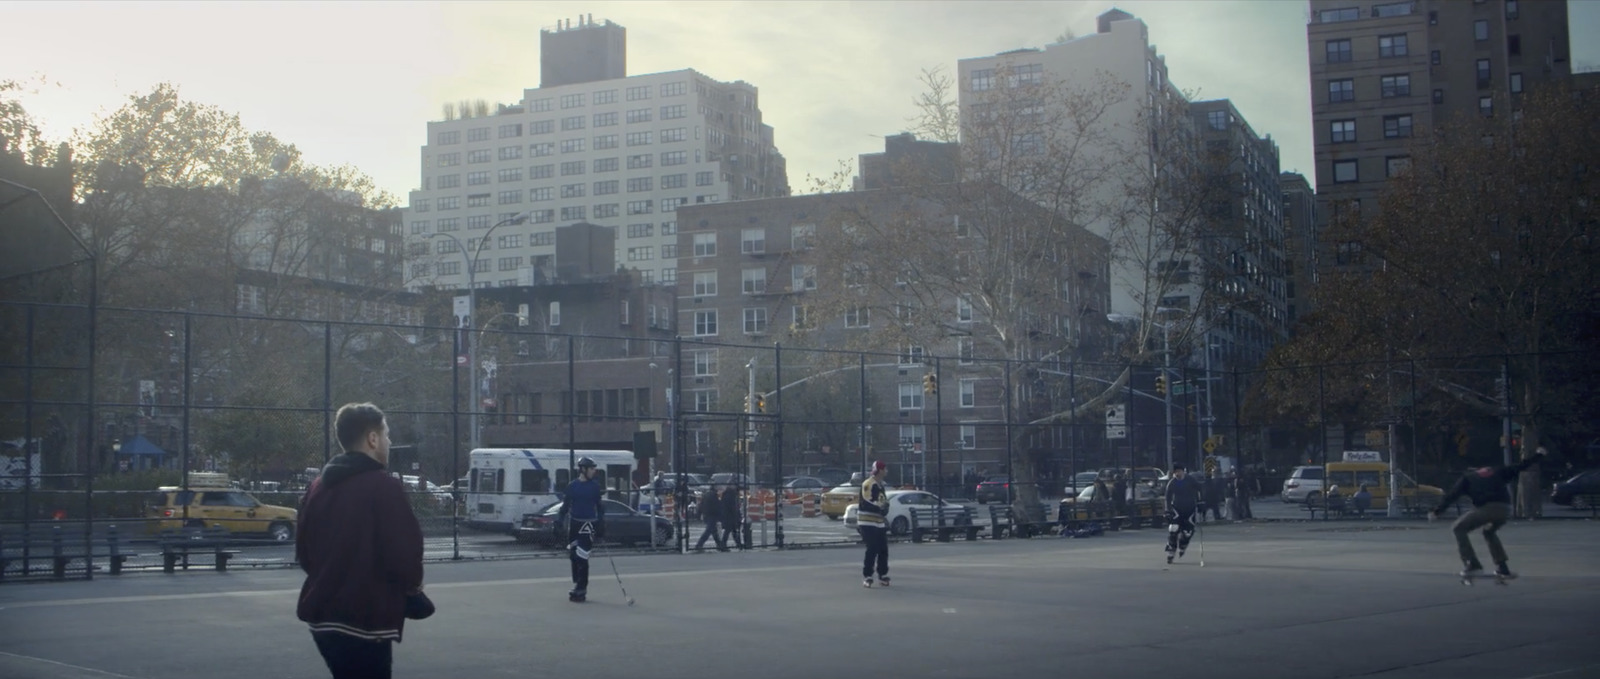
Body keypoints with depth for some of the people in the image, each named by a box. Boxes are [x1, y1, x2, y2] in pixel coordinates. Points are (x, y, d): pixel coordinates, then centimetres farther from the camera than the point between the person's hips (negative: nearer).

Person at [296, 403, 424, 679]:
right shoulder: (384, 487, -14)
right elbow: (404, 556, -19)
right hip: (366, 621, -9)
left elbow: (304, 553, 17)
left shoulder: (318, 486, 11)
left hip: (323, 616, 9)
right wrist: (413, 582, 1)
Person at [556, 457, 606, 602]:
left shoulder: (595, 486, 1)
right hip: (574, 523, 3)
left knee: (582, 557, -10)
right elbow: (565, 505, 9)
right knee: (573, 557, 8)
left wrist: (601, 525, 0)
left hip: (588, 524, -3)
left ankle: (581, 591, -6)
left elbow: (600, 506, 5)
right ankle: (577, 585, 22)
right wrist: (558, 521, 1)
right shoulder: (572, 486, 3)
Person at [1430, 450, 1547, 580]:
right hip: (1505, 509, 5)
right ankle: (1503, 568, 26)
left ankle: (1472, 565, -1)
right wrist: (1538, 456, 48)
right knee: (1490, 532, 33)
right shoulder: (1497, 473, 30)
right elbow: (1519, 467, 34)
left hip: (1486, 508, -5)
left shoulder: (1467, 478, 21)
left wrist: (1436, 511, 8)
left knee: (1458, 529, 12)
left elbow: (1452, 495, 10)